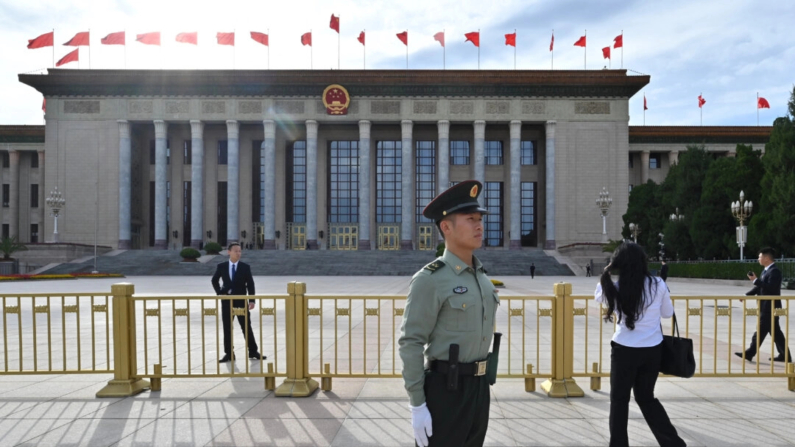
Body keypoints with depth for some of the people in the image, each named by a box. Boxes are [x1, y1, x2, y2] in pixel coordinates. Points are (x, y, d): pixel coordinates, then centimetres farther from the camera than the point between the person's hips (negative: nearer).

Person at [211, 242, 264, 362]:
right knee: (227, 329, 5)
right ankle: (229, 353, 13)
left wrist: (251, 300, -10)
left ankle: (253, 352, 10)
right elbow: (214, 280, 17)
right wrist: (219, 292, 3)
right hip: (227, 301, 1)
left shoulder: (245, 267, -1)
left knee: (247, 327, 2)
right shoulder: (221, 266, 2)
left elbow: (250, 284, -2)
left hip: (241, 301, -1)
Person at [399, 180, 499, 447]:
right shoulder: (429, 280, -16)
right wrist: (417, 406, -18)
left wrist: (480, 386, 20)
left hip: (477, 387, 8)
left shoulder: (480, 277, 11)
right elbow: (410, 343, -16)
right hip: (444, 389, -8)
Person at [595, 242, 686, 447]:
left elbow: (598, 296, 10)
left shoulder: (616, 289, -13)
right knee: (646, 397, 22)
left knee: (619, 400, 13)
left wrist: (606, 273, 6)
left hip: (625, 350, -3)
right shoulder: (658, 285, -8)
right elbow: (667, 313, 7)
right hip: (652, 350, 3)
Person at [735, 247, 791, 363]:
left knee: (761, 330, -5)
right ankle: (784, 355, 19)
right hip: (766, 307, 10)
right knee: (775, 332, 13)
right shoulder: (766, 271, 15)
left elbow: (771, 288, -26)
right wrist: (747, 295, 9)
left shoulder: (774, 271, -15)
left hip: (770, 307, -10)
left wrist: (756, 280, -24)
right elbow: (760, 287, 18)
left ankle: (750, 353, -1)